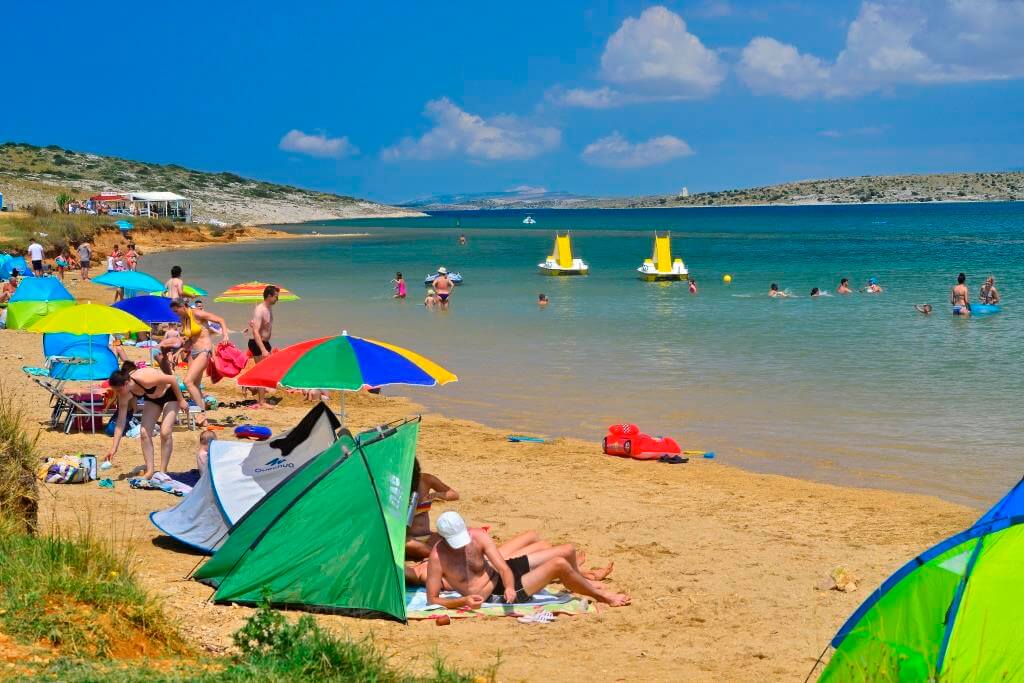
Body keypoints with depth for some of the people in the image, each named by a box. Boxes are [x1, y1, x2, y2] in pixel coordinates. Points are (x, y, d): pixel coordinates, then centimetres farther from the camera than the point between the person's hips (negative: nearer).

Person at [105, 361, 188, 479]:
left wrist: (181, 400, -17)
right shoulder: (124, 394, -20)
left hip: (170, 394, -6)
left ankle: (163, 472, -8)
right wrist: (114, 448, -16)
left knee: (165, 432, -17)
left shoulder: (145, 378, -40)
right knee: (144, 433, -9)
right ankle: (150, 471, -3)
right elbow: (121, 421, -14)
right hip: (152, 399, 6)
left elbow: (172, 379, -27)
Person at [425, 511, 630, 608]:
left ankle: (582, 584, 39)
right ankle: (602, 595, 2)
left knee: (567, 551, 5)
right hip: (498, 595, -6)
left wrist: (509, 586, -37)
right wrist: (463, 601, -34)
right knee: (559, 565, -22)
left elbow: (503, 568, -15)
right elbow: (432, 599, -20)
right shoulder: (437, 557, -23)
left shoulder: (478, 537, -11)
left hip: (507, 571, 6)